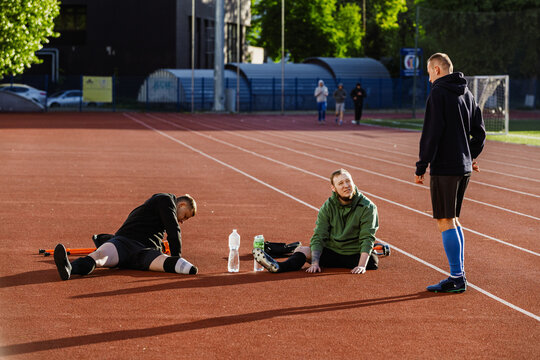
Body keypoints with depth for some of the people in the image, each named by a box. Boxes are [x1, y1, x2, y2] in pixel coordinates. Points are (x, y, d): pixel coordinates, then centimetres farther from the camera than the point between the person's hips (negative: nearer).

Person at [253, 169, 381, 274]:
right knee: (301, 250, -19)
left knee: (373, 261, -32)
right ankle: (279, 267, -46)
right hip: (332, 253, 2)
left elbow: (367, 238, -17)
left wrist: (362, 265, -31)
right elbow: (318, 237, -6)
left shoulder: (367, 207, -8)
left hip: (356, 256, -2)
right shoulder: (328, 207, 1)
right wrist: (315, 262, -23)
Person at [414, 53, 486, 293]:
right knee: (453, 220, 16)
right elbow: (480, 132, 18)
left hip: (444, 167, -8)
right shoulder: (467, 94, 13)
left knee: (445, 222, -4)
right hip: (464, 167, 8)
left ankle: (456, 278, -6)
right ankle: (459, 275, 16)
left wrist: (421, 166, -13)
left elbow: (431, 133, -17)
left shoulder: (438, 94, -11)